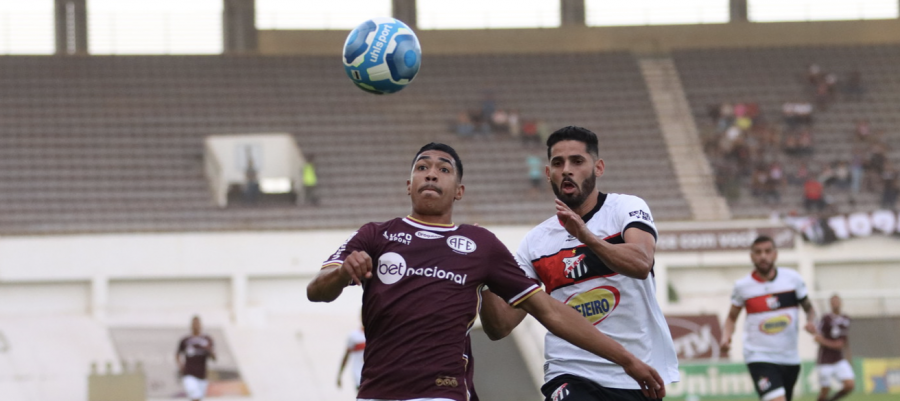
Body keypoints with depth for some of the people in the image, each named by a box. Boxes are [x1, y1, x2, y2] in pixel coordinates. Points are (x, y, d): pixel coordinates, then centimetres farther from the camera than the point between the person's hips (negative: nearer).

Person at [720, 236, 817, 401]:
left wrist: (811, 321, -12)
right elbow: (732, 317, 11)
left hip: (790, 358, 4)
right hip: (759, 357, -4)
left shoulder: (792, 278, -1)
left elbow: (808, 308, 11)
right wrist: (726, 337, -9)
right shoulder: (742, 286, -4)